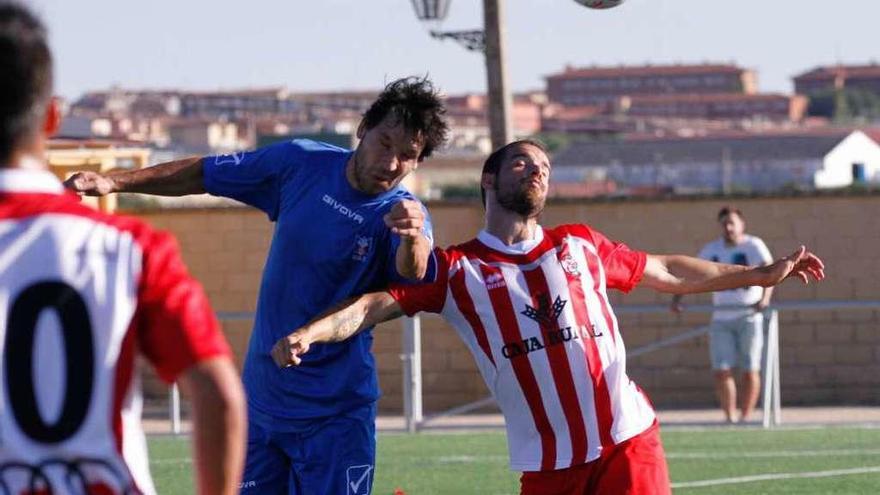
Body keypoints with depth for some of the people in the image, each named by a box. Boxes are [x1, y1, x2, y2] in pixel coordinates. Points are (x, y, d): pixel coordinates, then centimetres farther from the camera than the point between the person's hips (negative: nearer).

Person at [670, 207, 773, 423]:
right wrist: (677, 297, -7)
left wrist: (765, 297, -36)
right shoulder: (712, 250, 8)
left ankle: (745, 416, 8)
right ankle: (729, 417, 4)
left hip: (749, 316, -3)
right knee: (721, 370, -4)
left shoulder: (754, 246, -5)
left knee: (750, 370, -1)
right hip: (721, 318, 3)